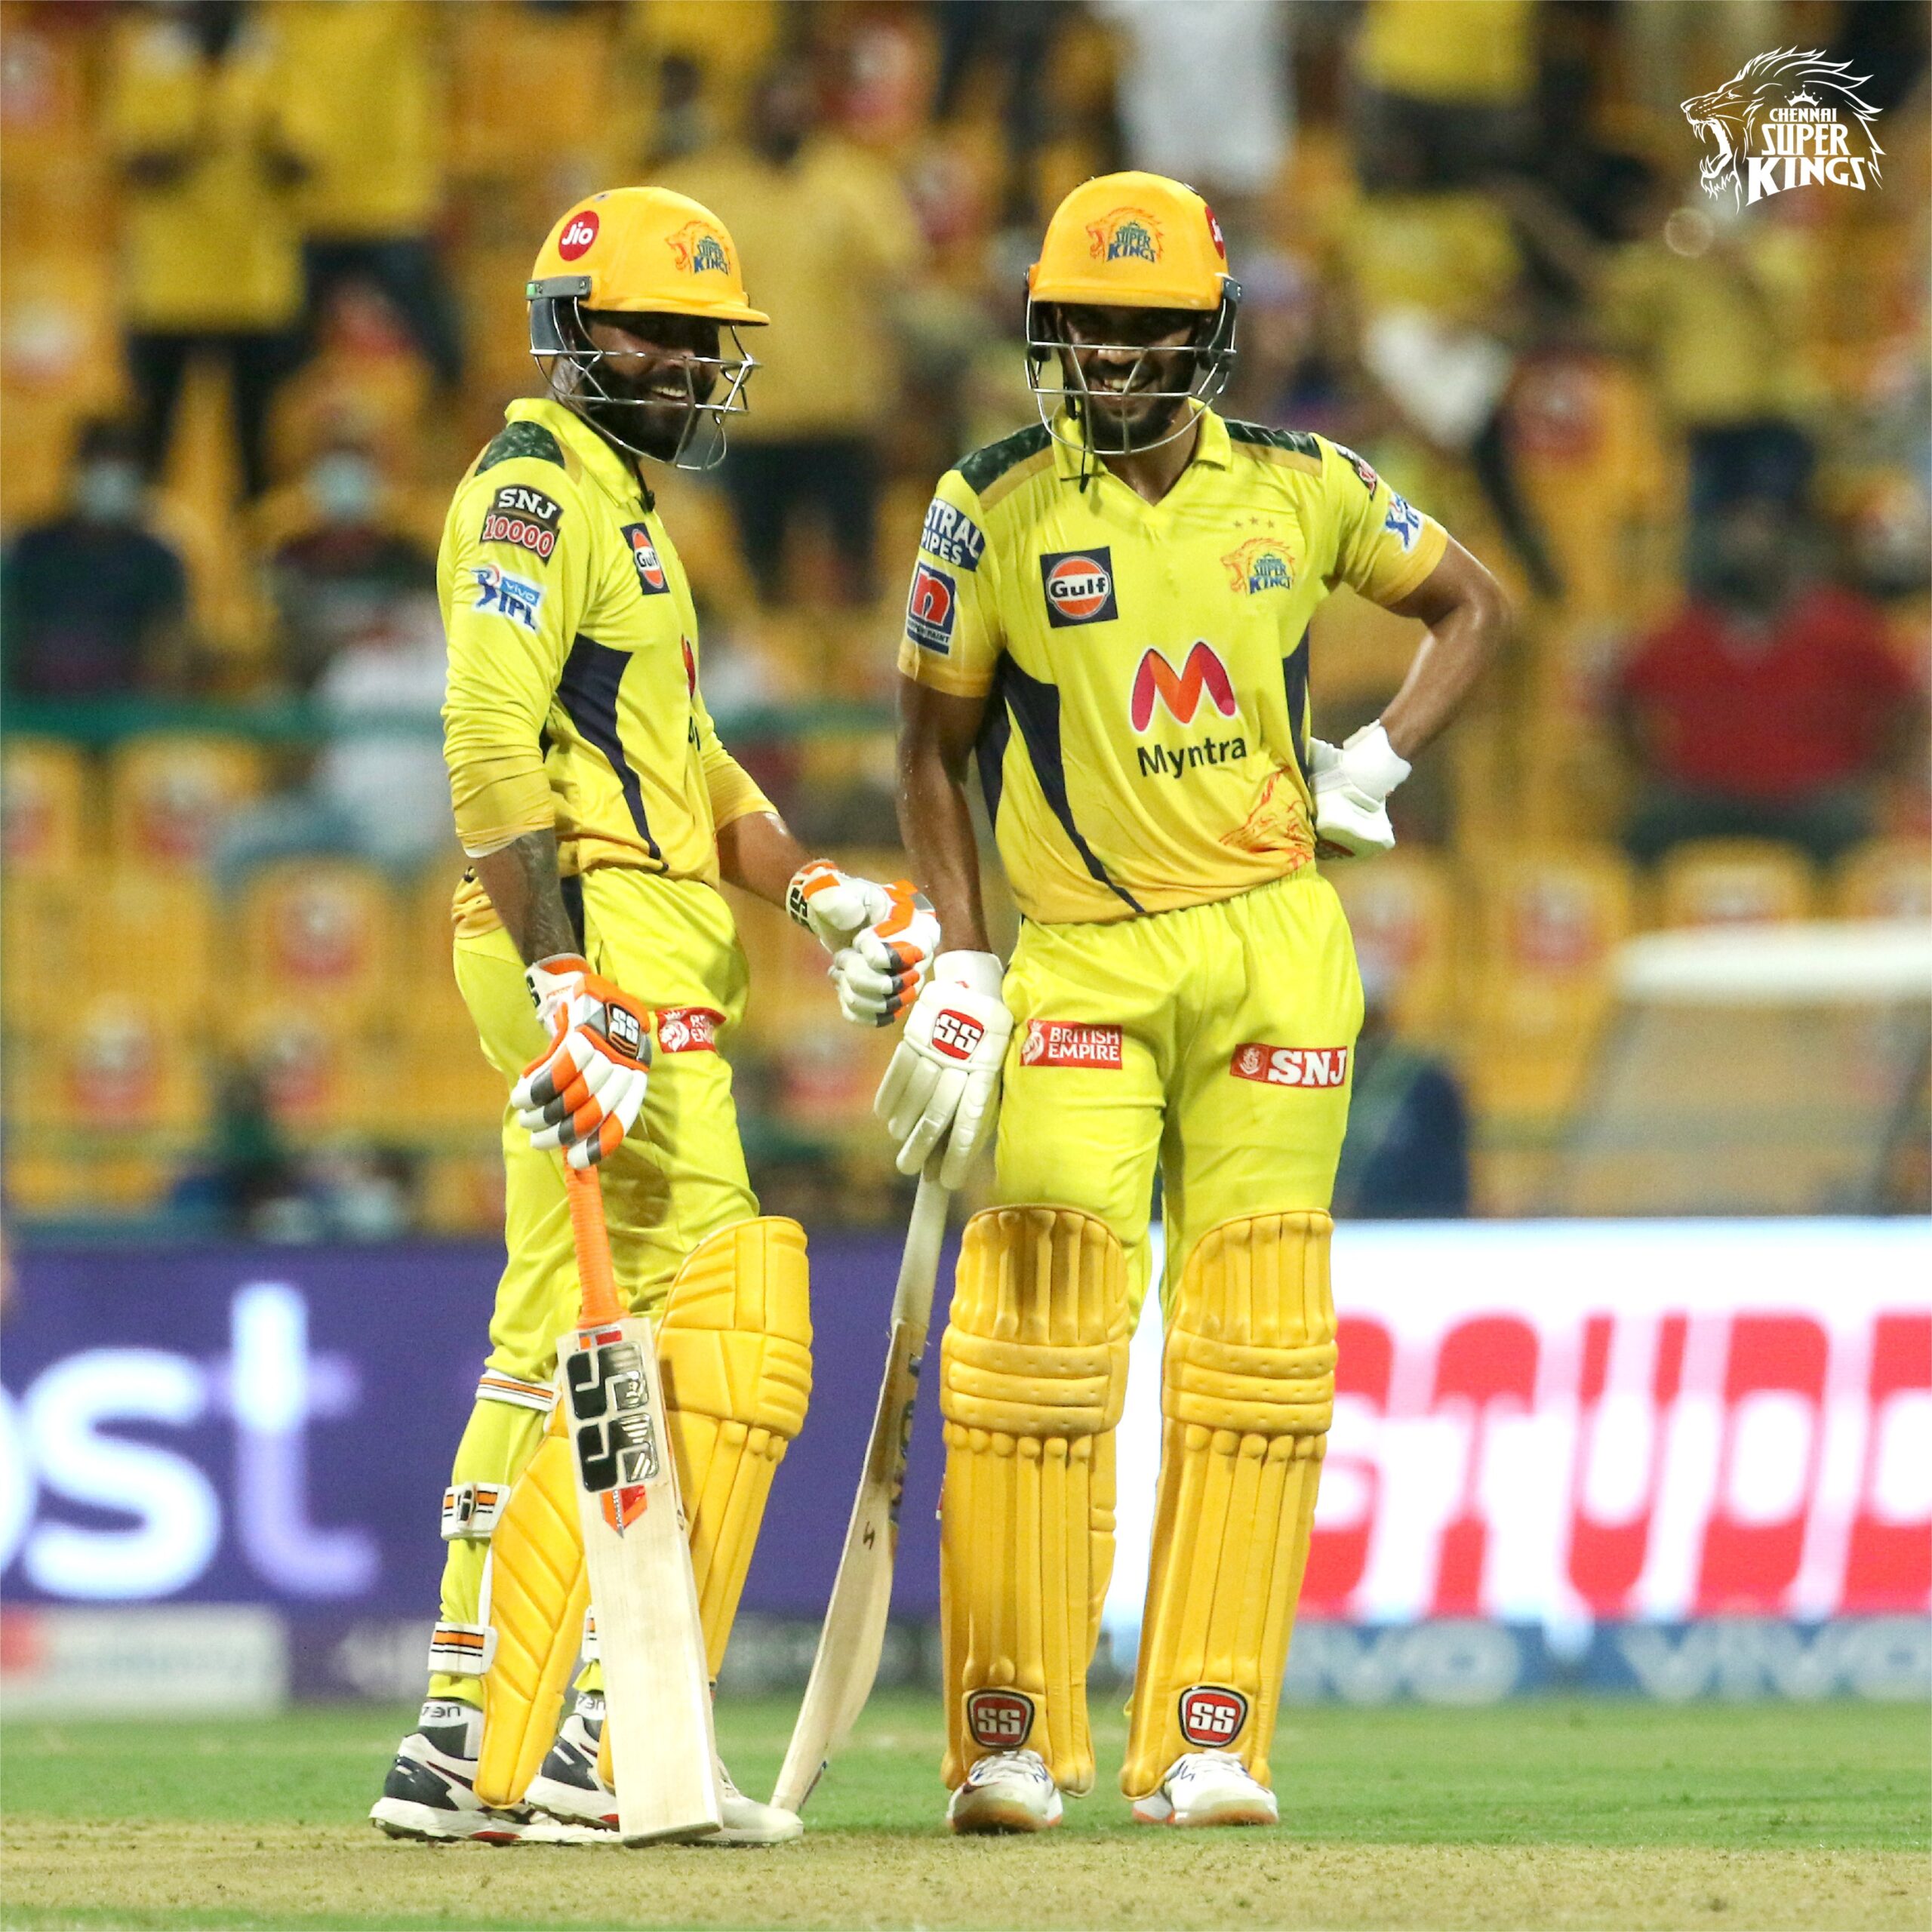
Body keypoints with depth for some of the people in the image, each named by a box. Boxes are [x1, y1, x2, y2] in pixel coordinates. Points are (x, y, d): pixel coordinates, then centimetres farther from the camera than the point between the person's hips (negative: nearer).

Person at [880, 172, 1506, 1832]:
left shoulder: (1300, 489, 3)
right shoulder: (998, 509, -2)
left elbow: (1470, 603, 18)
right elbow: (934, 743, 5)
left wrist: (1375, 764, 4)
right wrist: (959, 971, -2)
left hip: (1275, 949, 2)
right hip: (1078, 961, -2)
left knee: (1255, 1351, 0)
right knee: (1040, 1337, -10)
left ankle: (1208, 1741, 4)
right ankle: (1014, 1740, -4)